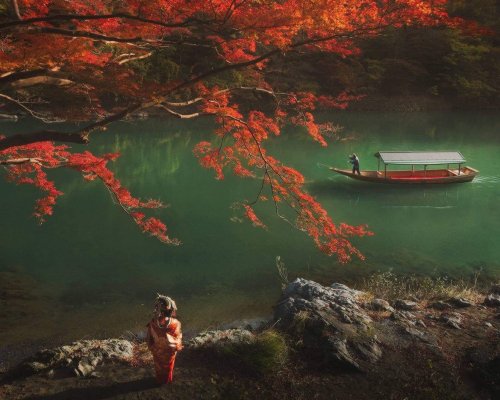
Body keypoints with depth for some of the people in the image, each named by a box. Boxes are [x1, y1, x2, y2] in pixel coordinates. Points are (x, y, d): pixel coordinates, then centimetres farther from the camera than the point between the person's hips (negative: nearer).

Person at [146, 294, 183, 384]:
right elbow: (178, 337, -15)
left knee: (159, 367, 29)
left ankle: (160, 380, 52)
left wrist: (151, 347, 4)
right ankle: (168, 380, 52)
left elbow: (149, 338, -15)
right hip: (170, 351, 0)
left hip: (157, 351, 0)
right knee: (169, 367, 29)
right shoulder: (175, 323, -34)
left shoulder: (153, 323, -33)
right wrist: (178, 347, 5)